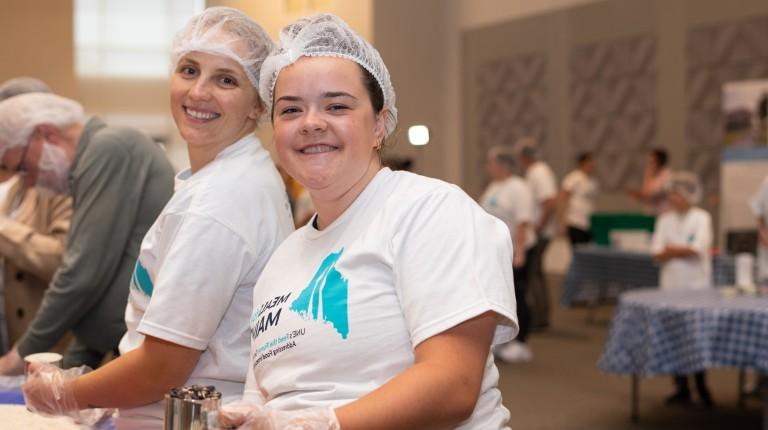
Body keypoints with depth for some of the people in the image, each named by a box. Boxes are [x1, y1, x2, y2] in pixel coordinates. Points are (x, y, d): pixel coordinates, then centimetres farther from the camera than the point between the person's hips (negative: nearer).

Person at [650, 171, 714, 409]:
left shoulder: (702, 218, -3)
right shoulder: (664, 219, 8)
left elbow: (697, 250, -14)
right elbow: (657, 255, 0)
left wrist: (671, 250, -3)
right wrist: (683, 250, -12)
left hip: (697, 286, -4)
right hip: (671, 286, 4)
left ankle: (702, 388, 6)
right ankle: (681, 388, 13)